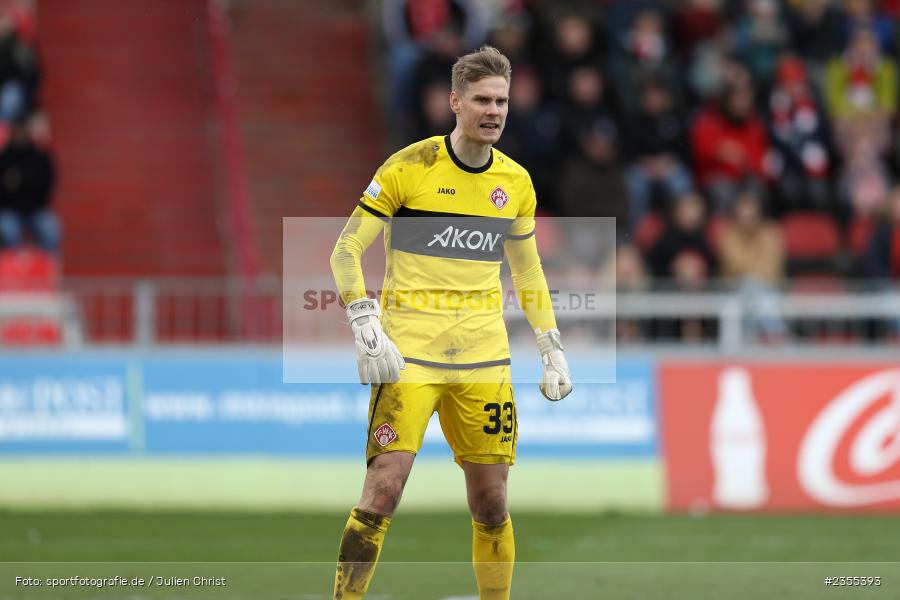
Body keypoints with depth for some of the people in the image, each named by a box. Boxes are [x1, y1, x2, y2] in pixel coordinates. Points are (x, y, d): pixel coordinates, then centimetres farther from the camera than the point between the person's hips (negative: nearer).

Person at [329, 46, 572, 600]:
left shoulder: (516, 182, 9)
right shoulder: (410, 167, -6)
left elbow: (527, 268, 23)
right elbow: (346, 250, -4)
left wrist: (552, 348, 17)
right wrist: (367, 328, -16)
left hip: (483, 354, 4)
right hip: (409, 349, -4)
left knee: (492, 502, 3)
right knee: (384, 489, -14)